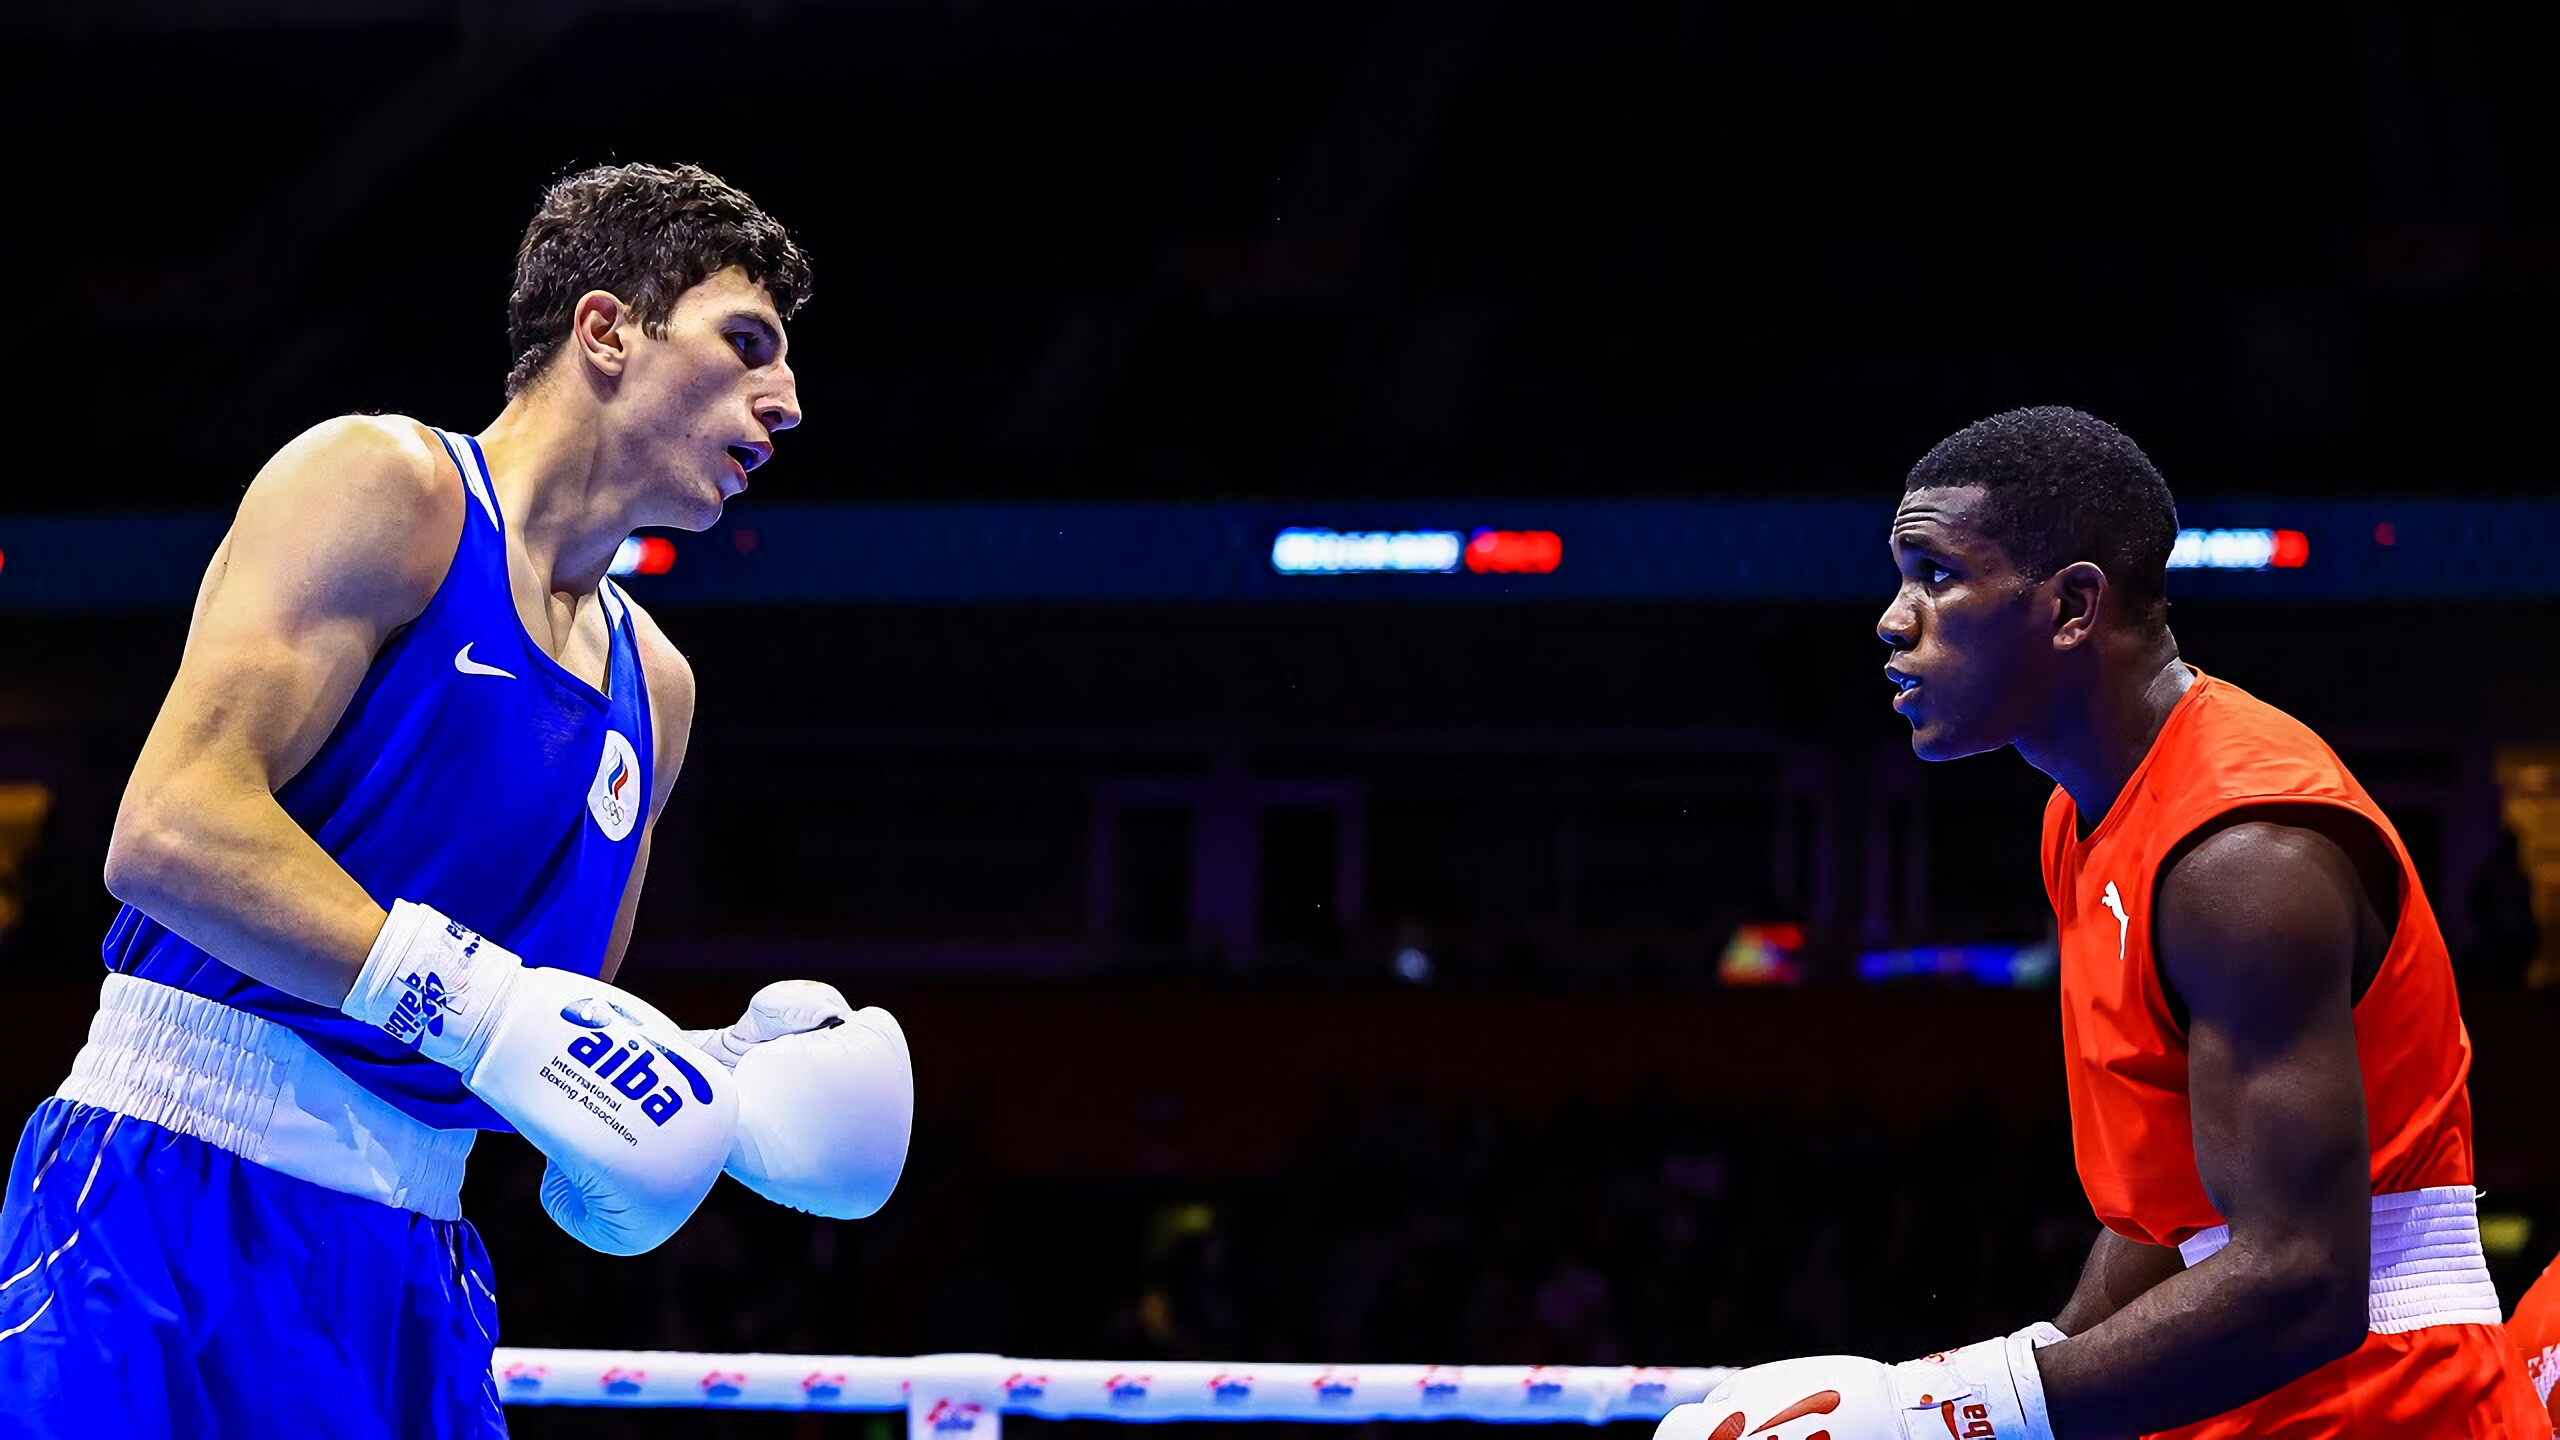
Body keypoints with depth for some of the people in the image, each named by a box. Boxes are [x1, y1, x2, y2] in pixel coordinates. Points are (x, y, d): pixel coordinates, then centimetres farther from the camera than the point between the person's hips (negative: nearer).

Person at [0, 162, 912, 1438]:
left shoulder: (652, 684, 19)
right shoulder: (384, 487, -4)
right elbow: (168, 829, -17)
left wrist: (721, 1080, 3)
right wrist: (484, 1005, -22)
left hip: (411, 1259, 8)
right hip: (184, 1191, -7)